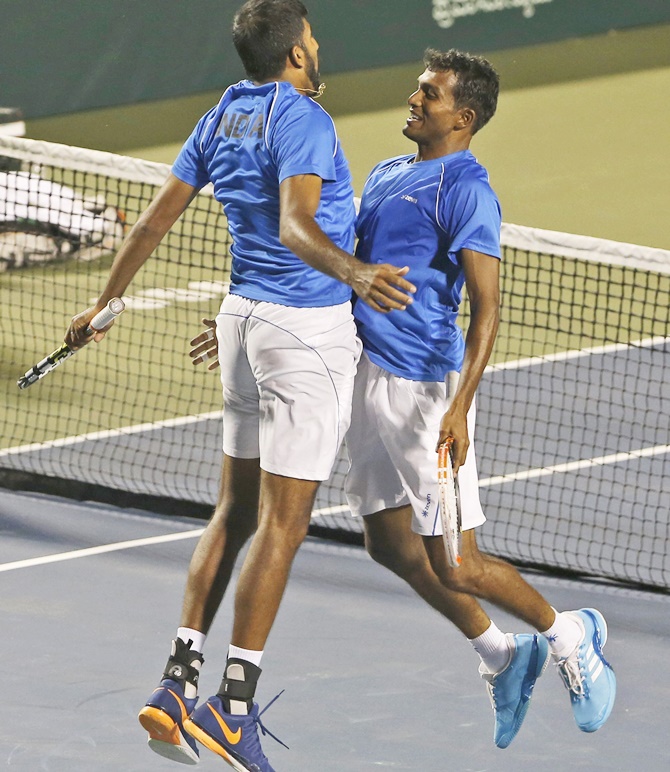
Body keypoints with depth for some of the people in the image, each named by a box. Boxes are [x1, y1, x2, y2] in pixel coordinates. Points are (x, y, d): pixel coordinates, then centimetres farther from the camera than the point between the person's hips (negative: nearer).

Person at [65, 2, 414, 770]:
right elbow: (294, 226, -33)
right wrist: (354, 274, -51)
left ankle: (179, 683, 12)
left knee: (235, 512, 15)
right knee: (282, 525, -4)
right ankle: (233, 706, -4)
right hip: (308, 331, -8)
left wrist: (105, 304, 26)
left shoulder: (221, 119, 8)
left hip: (244, 317, 8)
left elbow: (152, 220, 14)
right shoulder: (302, 122, -16)